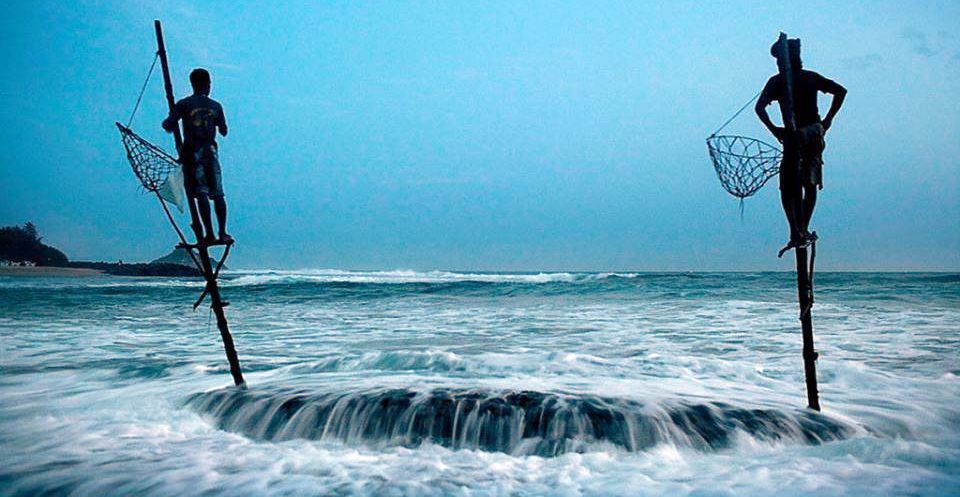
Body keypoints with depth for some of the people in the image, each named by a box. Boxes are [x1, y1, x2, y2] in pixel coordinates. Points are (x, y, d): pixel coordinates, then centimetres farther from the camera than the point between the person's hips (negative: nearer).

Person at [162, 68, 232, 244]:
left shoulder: (184, 104, 1)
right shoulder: (216, 106, 8)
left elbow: (167, 125, -3)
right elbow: (224, 132, 15)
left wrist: (173, 123, 20)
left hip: (193, 151, -2)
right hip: (211, 151, 2)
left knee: (201, 193, -6)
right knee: (217, 193, 6)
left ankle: (210, 234, -12)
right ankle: (223, 233, 5)